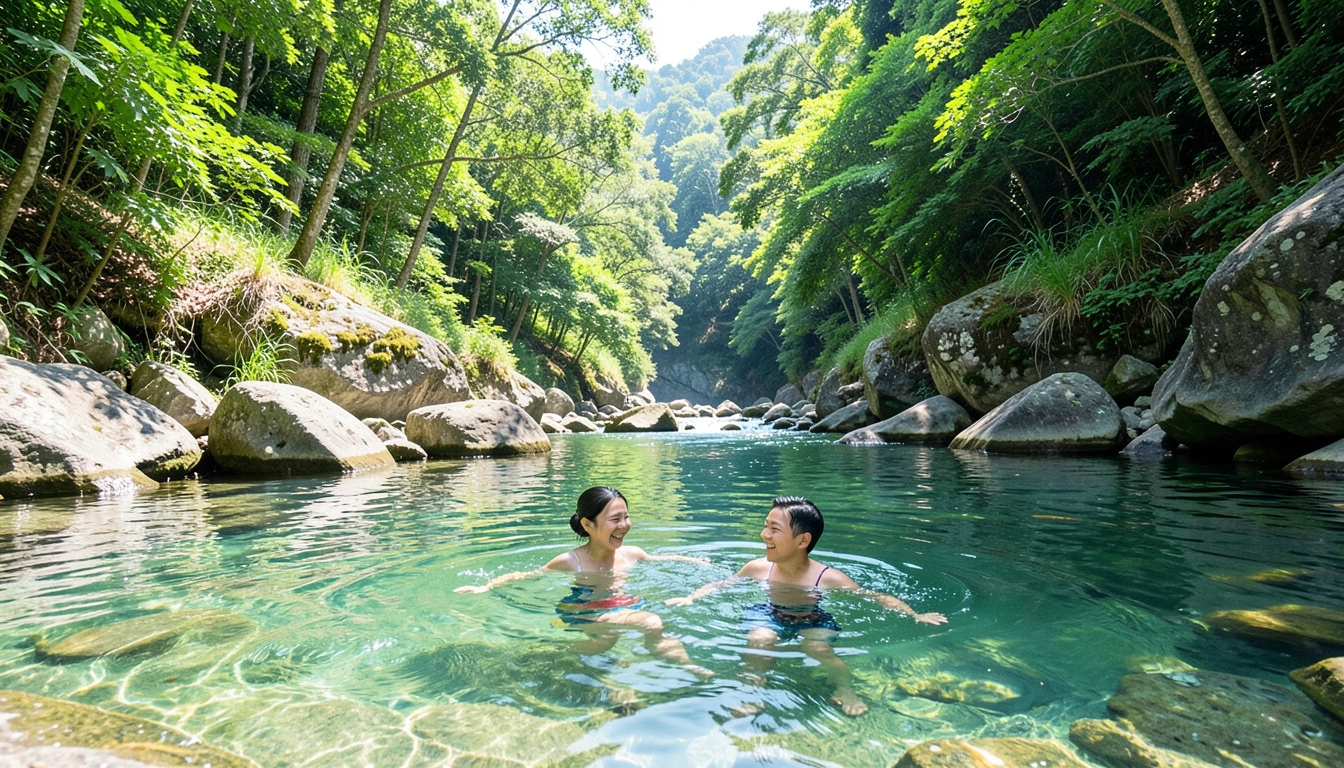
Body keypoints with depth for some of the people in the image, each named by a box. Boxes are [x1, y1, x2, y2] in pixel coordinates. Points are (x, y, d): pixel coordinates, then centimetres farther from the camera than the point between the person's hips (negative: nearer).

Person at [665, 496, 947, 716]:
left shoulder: (828, 578, -23)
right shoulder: (757, 568, -15)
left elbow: (877, 597, -16)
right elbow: (719, 585, 1)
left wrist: (916, 616, -26)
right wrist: (690, 598, -13)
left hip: (814, 621, -1)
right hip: (770, 616, 2)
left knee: (818, 647, -32)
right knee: (759, 640, -30)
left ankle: (844, 688, -16)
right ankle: (755, 685, -15)